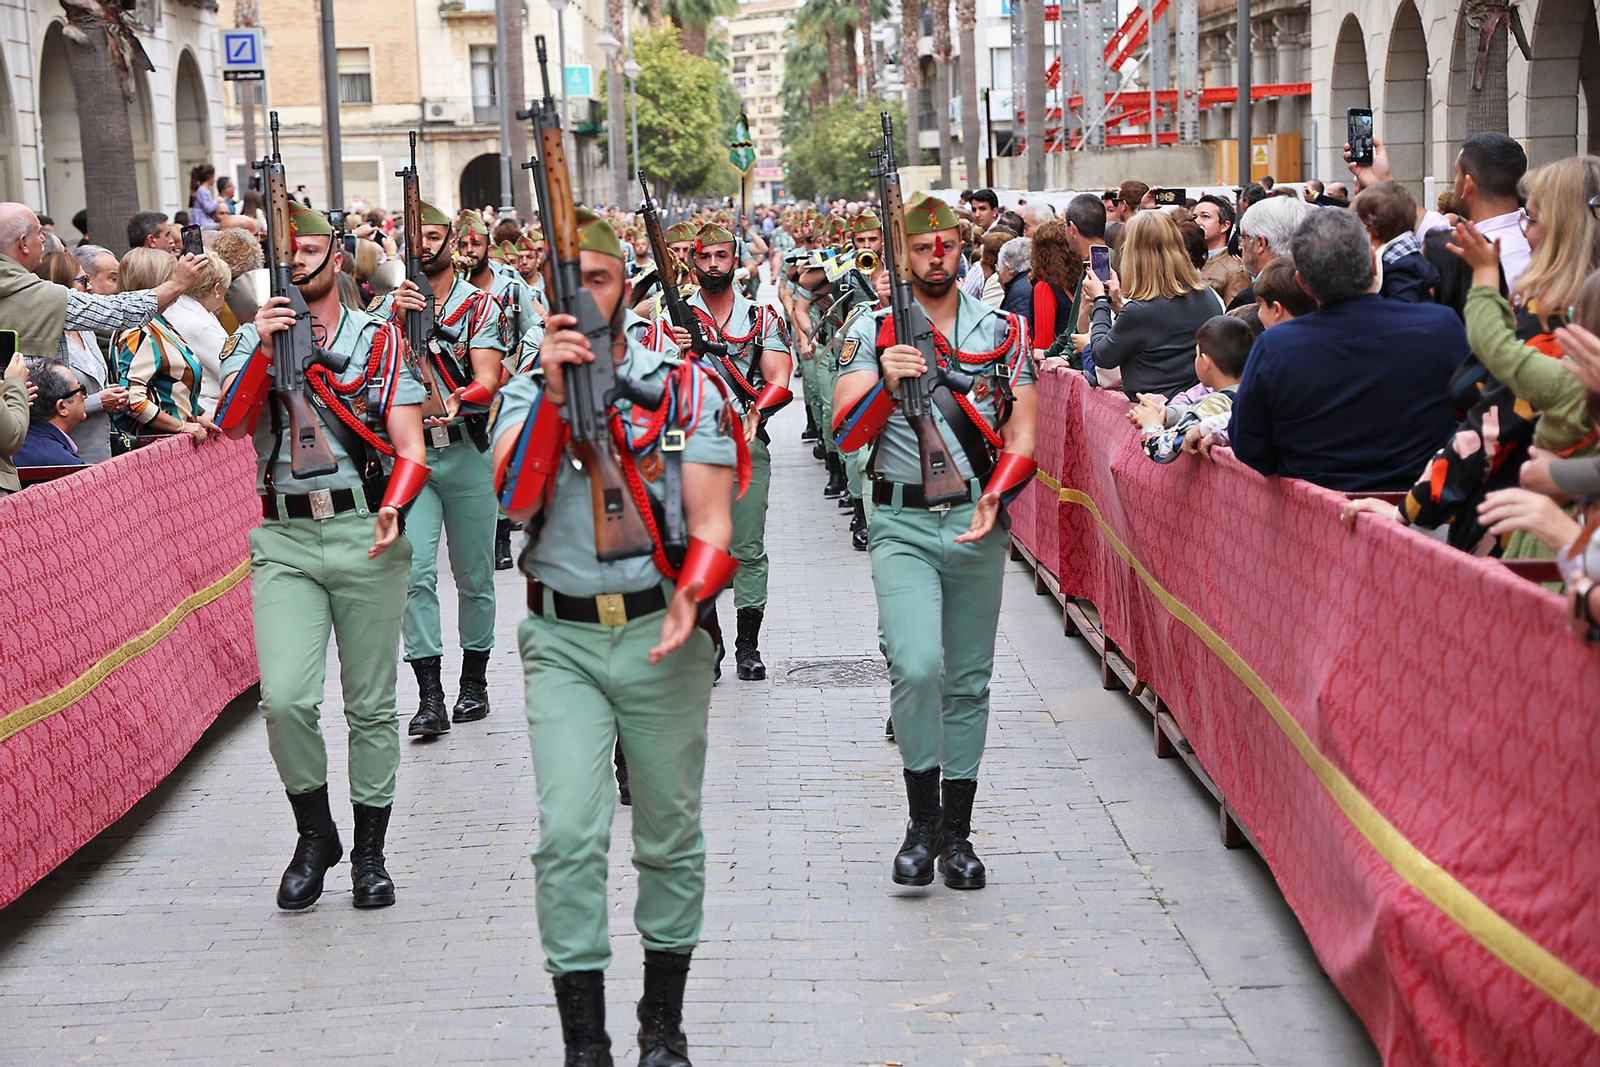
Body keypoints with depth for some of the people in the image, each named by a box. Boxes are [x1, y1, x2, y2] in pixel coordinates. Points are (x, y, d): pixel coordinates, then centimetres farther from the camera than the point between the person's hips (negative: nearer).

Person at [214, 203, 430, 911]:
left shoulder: (381, 340, 6)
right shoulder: (254, 338, 10)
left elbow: (410, 446, 0)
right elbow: (231, 424, -6)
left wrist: (394, 506, -18)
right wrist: (266, 347, -16)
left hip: (365, 535, 0)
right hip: (283, 539, 0)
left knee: (371, 705, 6)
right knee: (284, 699, -14)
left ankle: (369, 853, 19)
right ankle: (314, 834, 9)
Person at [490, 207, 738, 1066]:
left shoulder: (684, 385, 1)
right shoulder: (527, 391, 5)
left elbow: (711, 519, -4)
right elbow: (514, 497, -14)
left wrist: (691, 593, -23)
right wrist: (554, 391, -22)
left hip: (660, 636, 0)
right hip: (561, 640, 0)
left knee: (670, 834, 9)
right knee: (569, 837, -10)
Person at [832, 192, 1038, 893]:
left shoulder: (1004, 332, 8)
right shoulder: (871, 333, 4)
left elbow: (1023, 435, 4)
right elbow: (846, 434, -3)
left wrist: (995, 495, -13)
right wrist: (886, 384, -21)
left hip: (978, 524, 2)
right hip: (902, 524, -2)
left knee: (968, 681, 8)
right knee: (917, 668, -19)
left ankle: (957, 832, 18)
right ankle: (922, 819, -2)